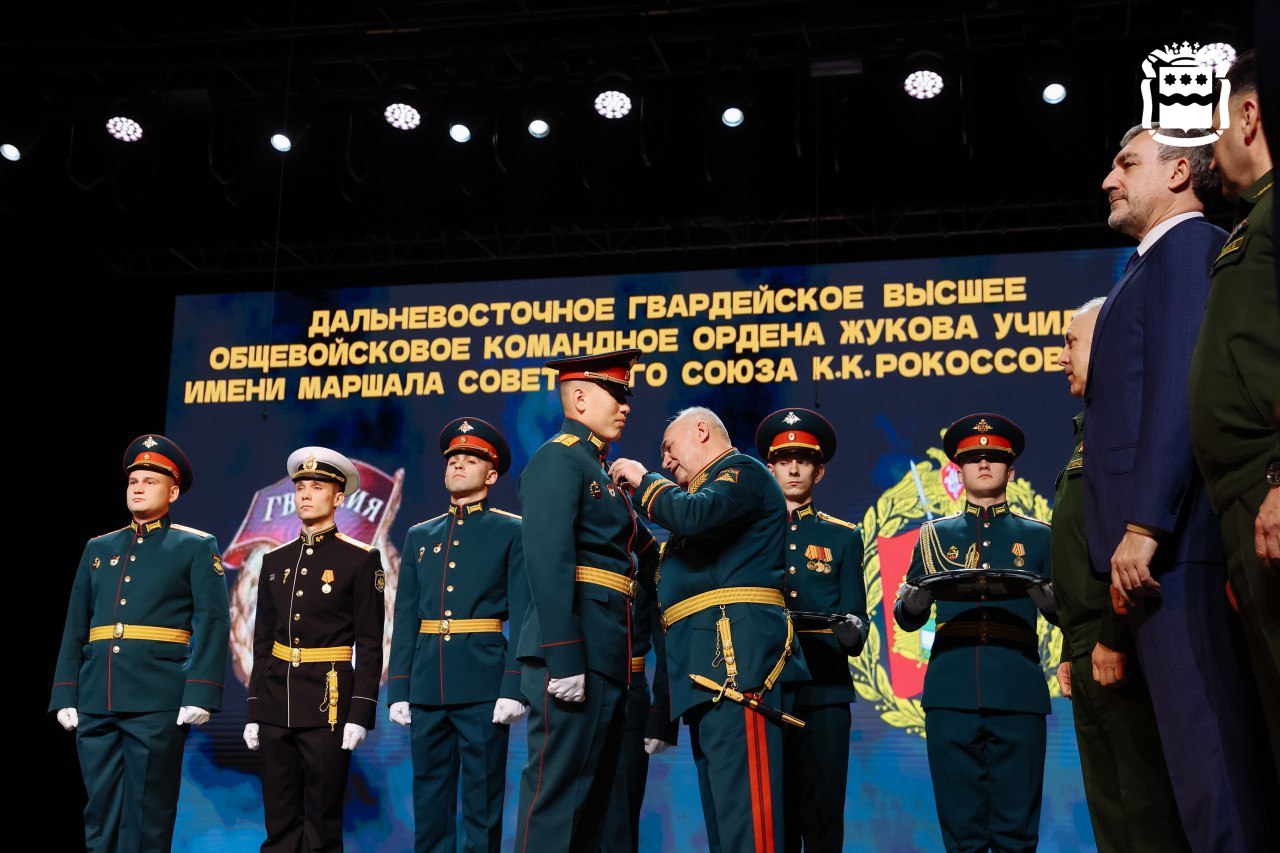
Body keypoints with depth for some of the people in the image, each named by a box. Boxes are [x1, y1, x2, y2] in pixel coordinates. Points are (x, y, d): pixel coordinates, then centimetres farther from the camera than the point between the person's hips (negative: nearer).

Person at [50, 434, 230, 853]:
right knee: (101, 814, 7)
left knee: (148, 816, 0)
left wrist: (200, 693, -14)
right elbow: (75, 626, 16)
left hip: (157, 702, -4)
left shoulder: (196, 547, 4)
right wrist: (65, 695, 8)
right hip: (95, 701, 4)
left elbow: (214, 623, -4)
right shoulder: (98, 548, 17)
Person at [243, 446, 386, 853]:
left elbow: (369, 645, -5)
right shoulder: (275, 560, 12)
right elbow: (262, 641, 14)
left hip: (329, 702, -5)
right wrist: (254, 710, 10)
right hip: (277, 704, 5)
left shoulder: (361, 559, -3)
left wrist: (360, 713, -12)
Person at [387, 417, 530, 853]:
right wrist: (398, 691, 7)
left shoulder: (511, 532, 4)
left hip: (483, 685, -4)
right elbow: (405, 619, 14)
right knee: (430, 800, 7)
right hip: (427, 683, 4)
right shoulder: (420, 536, 16)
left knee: (482, 801, 0)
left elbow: (523, 617, -3)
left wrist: (514, 688, -12)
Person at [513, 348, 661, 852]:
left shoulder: (600, 470, 22)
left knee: (593, 793, 11)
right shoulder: (558, 459, -7)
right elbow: (548, 562, -18)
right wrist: (563, 659, -24)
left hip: (606, 659, 10)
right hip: (574, 656, -10)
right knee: (557, 790, -9)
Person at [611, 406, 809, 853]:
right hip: (709, 666, 10)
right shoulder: (709, 486, 31)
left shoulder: (742, 471, 2)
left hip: (738, 654, -10)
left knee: (743, 810, -16)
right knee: (721, 813, 8)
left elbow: (693, 515, -19)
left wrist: (643, 480, -2)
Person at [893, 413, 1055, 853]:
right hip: (952, 696, 1)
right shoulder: (935, 535, 17)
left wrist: (1048, 599, -12)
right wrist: (915, 598, -11)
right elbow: (906, 617, 12)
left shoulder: (1038, 536, 15)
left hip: (1018, 696, 0)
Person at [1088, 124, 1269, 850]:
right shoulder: (1166, 260, 25)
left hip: (1175, 544, -10)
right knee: (1213, 744, 8)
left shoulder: (1184, 247, -4)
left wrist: (1143, 524, -20)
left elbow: (1180, 389, -16)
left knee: (1209, 752, -11)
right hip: (1169, 548, 10)